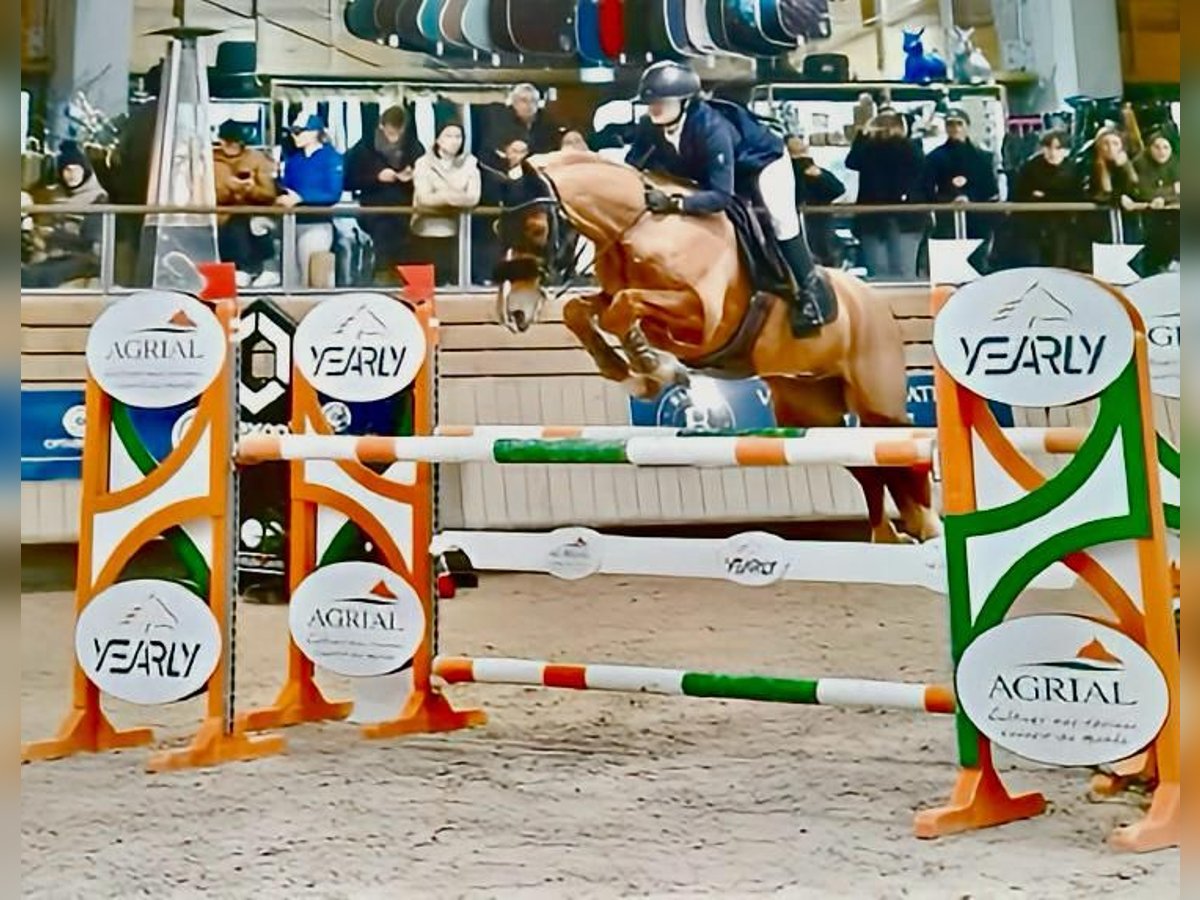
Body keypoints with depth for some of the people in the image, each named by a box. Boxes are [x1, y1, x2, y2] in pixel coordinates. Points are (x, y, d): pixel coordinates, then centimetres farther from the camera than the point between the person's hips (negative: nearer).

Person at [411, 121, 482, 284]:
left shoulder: (469, 162, 6)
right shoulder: (424, 163, 2)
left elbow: (473, 197, -7)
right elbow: (424, 198, -11)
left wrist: (444, 196, -21)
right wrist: (458, 196, -17)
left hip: (459, 230, 1)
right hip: (429, 230, -1)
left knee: (459, 276, -7)